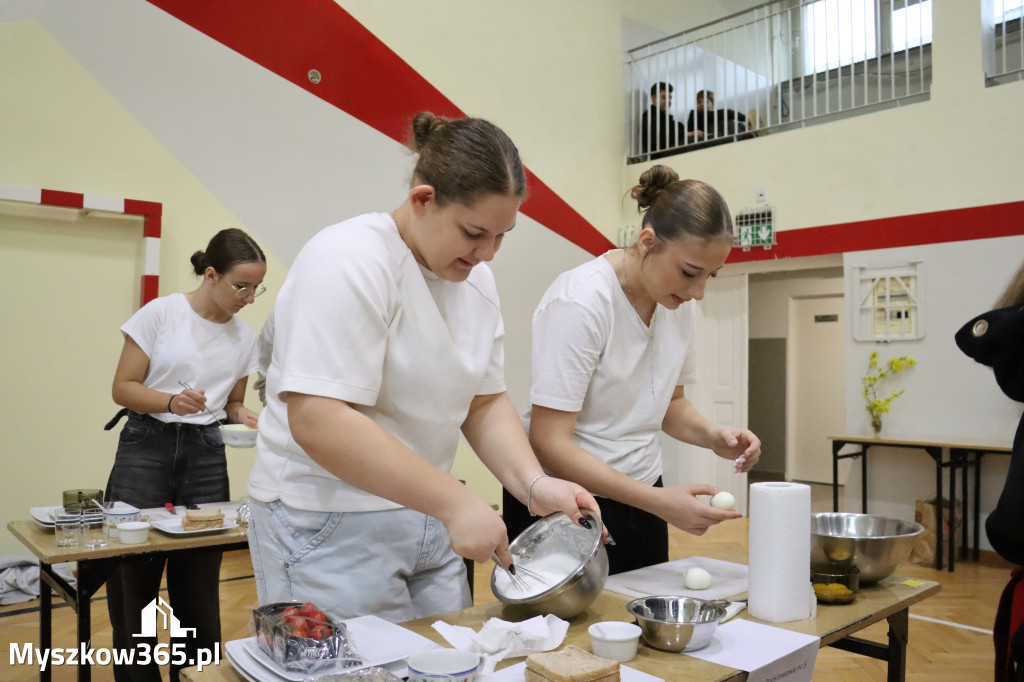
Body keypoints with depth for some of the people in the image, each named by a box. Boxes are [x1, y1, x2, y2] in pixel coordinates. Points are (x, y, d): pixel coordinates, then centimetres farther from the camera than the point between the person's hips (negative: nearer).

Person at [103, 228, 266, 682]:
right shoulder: (161, 313, -7)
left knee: (199, 585, 5)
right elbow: (123, 388, -6)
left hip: (206, 454, 3)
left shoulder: (246, 337, 5)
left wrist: (241, 416, -6)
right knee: (133, 579, 0)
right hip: (146, 446, -3)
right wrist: (173, 402, -23)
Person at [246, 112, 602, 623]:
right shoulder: (346, 262, -20)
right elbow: (318, 422, -27)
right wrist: (454, 501, -27)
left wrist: (533, 484, -8)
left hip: (425, 517, 7)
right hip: (331, 529, -7)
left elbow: (486, 401, 9)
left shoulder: (474, 277, 5)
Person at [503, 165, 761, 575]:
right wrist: (659, 501, -29)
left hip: (639, 495, 7)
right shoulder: (580, 301, -23)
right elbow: (549, 442, -25)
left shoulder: (681, 303, -1)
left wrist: (714, 436, -7)